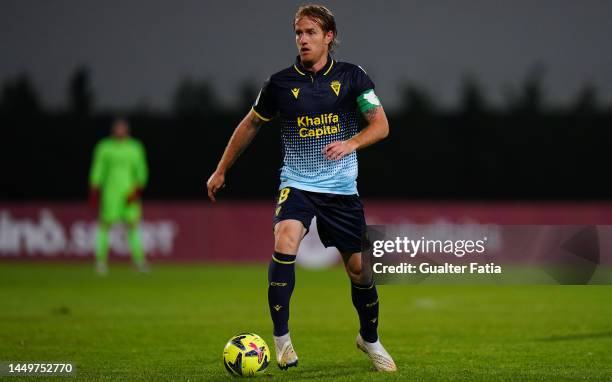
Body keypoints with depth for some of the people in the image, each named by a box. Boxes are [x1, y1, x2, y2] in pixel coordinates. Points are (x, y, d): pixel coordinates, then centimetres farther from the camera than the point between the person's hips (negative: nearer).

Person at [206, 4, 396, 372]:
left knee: (359, 269, 3)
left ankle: (370, 339, 30)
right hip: (297, 183, -1)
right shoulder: (280, 83, -1)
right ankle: (281, 337, -21)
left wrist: (351, 143, -28)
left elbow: (381, 124, -8)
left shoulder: (352, 77, -3)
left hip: (342, 188, 1)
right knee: (285, 242, -29)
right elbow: (251, 124, 13)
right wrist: (221, 170, 17)